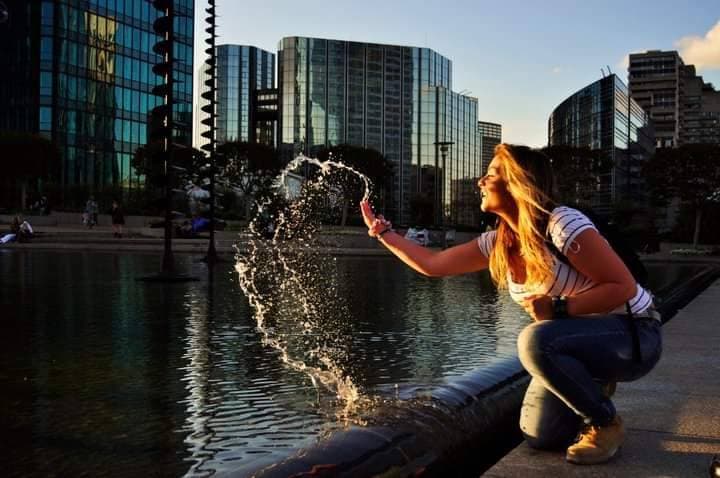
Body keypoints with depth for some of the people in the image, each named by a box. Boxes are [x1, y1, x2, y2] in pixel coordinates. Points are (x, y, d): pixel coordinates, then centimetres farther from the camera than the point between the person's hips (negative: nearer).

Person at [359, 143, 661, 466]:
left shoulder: (562, 224, -26)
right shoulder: (498, 243, -3)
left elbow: (623, 287, -24)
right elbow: (431, 264, 5)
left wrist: (559, 308, -30)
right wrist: (382, 231, 6)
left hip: (632, 335, -7)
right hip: (581, 340, 7)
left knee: (535, 340, -34)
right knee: (538, 435, 3)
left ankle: (606, 424, -12)